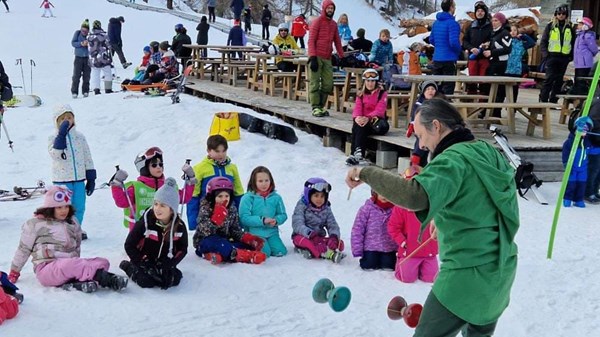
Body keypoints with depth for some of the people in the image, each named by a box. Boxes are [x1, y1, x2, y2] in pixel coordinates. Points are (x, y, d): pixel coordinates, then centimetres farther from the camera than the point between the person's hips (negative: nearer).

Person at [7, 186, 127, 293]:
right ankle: (109, 280, -47)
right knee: (71, 264, -39)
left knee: (103, 262, -18)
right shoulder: (35, 224, 3)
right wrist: (14, 272, 13)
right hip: (47, 269, -6)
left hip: (71, 266, 6)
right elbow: (23, 249, 9)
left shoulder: (72, 221, 17)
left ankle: (74, 282, -43)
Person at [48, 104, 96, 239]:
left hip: (79, 179, 3)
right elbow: (55, 154, -23)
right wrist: (62, 134, -26)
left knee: (79, 207, 9)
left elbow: (87, 158, 9)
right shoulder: (54, 138, -3)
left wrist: (91, 178, 6)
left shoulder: (79, 137, 6)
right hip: (62, 181, -3)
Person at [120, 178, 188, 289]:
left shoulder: (179, 226, -10)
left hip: (164, 262, 3)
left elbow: (182, 249, -1)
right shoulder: (145, 223, -18)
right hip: (145, 261, -3)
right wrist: (145, 264, -20)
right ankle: (129, 267, 5)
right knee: (147, 282, -25)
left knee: (174, 279, -19)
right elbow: (129, 245, -12)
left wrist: (169, 264, -17)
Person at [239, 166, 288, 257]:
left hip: (272, 232, 4)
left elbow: (283, 215, 10)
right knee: (264, 252, -22)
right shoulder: (248, 198, -6)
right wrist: (262, 220, -20)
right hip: (254, 233, -4)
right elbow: (244, 218, -13)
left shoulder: (276, 197, 6)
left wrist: (276, 220, -13)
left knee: (280, 251, -15)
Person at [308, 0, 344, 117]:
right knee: (315, 83, -5)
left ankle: (321, 106, 13)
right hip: (317, 57, -6)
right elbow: (311, 41, -7)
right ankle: (315, 108, -4)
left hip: (327, 58, 6)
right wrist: (313, 58, -15)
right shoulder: (317, 22, -2)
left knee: (328, 84, 3)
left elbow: (337, 42, 20)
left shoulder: (333, 24, 15)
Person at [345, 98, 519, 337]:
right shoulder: (489, 152, 8)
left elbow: (415, 196, -36)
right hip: (501, 271, 9)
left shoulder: (453, 159, -18)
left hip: (466, 276, -9)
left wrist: (366, 173, -27)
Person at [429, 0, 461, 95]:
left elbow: (431, 40, 16)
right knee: (448, 87, -1)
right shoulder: (452, 23, -15)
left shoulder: (436, 22, 9)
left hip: (436, 58, 7)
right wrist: (459, 50, -3)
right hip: (449, 59, -7)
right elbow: (453, 42, -21)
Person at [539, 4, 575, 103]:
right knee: (549, 78, -10)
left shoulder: (570, 28, 10)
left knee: (559, 80, 6)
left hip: (564, 58, 3)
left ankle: (553, 101, 12)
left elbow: (573, 43, 14)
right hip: (552, 56, -3)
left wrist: (571, 56, 5)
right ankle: (543, 100, -8)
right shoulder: (550, 26, 4)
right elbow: (543, 41, 3)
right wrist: (545, 54, -7)